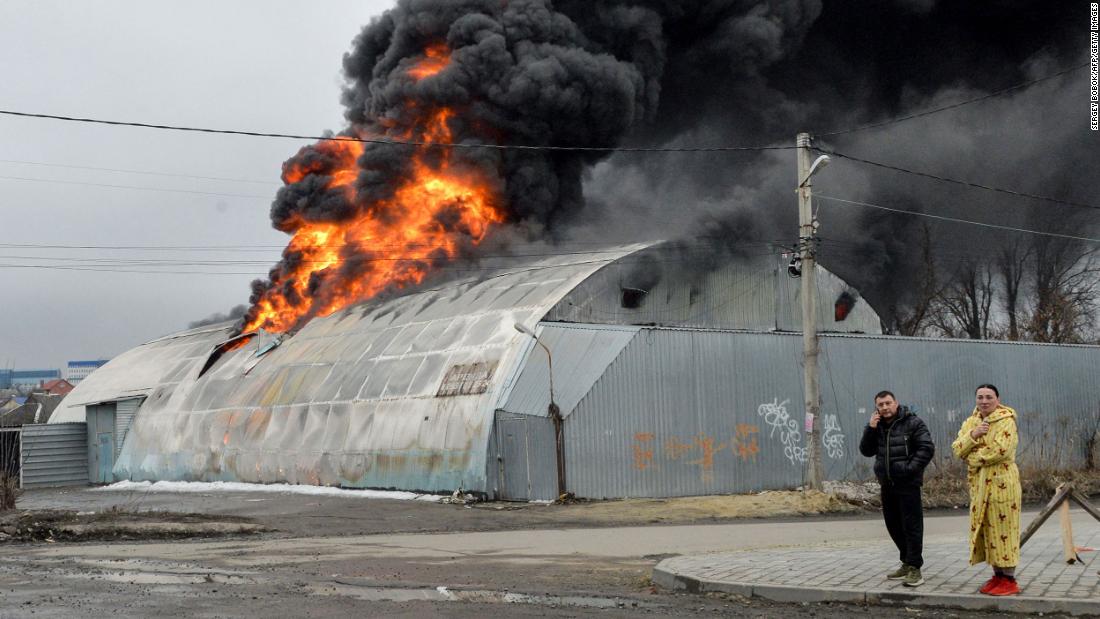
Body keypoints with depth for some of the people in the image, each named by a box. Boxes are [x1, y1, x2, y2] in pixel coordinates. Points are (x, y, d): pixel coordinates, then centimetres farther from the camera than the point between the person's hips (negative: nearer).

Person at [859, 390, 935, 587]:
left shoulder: (912, 423, -7)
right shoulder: (877, 426, 13)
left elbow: (927, 448, -12)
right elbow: (866, 451, 7)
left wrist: (911, 468, -18)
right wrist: (870, 429, -6)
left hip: (907, 483, -7)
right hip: (887, 484, 7)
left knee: (912, 525, -7)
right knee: (894, 525, 13)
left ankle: (914, 568, -5)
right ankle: (907, 563, 26)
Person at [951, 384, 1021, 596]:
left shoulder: (1006, 421, -8)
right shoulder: (970, 422, 13)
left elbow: (1000, 450, -21)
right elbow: (958, 449, 4)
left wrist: (974, 459, -10)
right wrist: (973, 435, -13)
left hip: (1001, 481, -7)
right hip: (979, 483, 7)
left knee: (1002, 527, -5)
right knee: (985, 528, 10)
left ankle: (1009, 579, 1)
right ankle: (998, 575, 20)